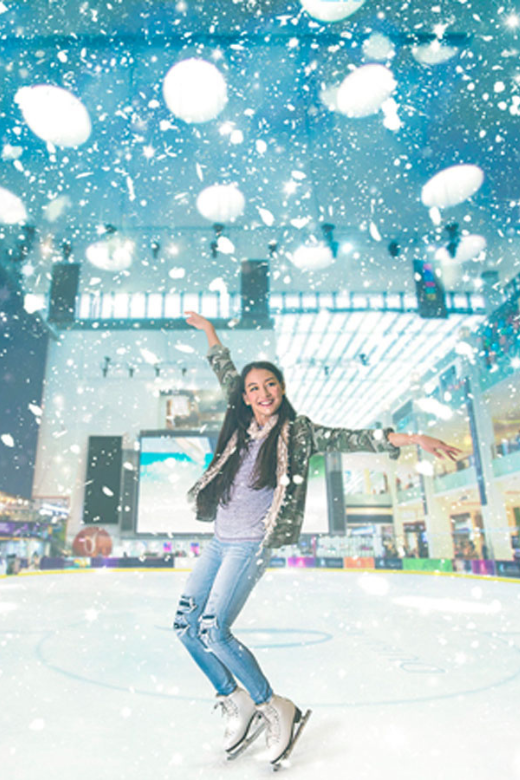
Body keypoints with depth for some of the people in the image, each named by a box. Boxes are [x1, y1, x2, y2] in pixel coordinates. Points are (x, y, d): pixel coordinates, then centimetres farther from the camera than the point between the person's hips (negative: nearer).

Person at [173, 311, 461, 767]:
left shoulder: (298, 432, -4)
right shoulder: (242, 426, 9)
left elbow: (350, 439, -12)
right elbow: (228, 378, 23)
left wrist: (412, 439, -22)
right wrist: (211, 334, 31)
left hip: (252, 545, -7)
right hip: (219, 541, 7)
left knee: (213, 629, -16)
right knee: (186, 625, 6)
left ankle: (277, 711, 5)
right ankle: (235, 704, 23)